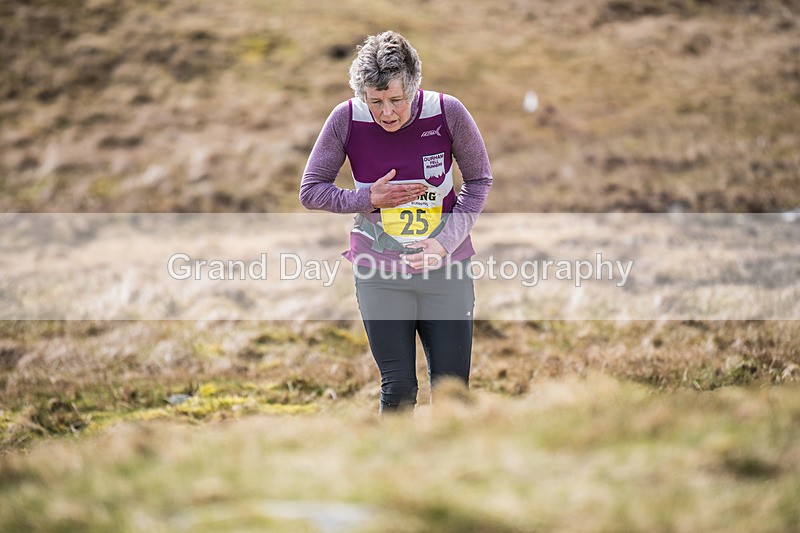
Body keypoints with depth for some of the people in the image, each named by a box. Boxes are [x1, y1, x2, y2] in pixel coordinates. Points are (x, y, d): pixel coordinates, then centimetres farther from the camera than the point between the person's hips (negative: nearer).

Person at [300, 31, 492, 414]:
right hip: (380, 275, 0)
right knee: (398, 389, 1)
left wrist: (447, 241, -11)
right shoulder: (346, 120, -11)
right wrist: (369, 199, -14)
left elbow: (479, 180, 1)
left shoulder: (447, 112, -12)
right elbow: (310, 191, 0)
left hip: (445, 269, 0)